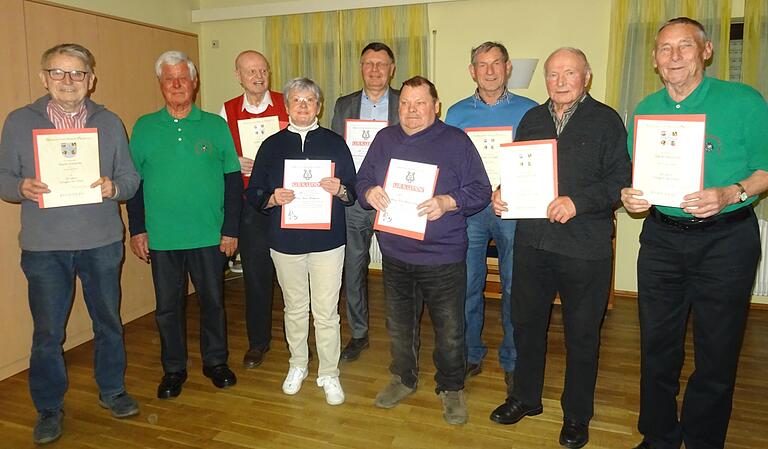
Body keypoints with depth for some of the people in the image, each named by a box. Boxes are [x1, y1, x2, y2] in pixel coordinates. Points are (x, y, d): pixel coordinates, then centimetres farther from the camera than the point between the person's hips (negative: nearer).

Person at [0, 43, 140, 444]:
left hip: (102, 243, 1)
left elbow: (130, 177, 5)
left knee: (108, 321, 14)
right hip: (44, 246, -1)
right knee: (48, 332, 9)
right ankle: (49, 408, 28)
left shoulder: (109, 122, 5)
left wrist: (114, 187, -17)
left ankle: (112, 390, 33)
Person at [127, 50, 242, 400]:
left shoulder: (216, 126, 1)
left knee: (212, 301, 11)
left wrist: (230, 229, -3)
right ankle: (173, 368, 28)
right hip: (161, 238, 1)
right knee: (168, 306, 11)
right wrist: (137, 230, 2)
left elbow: (233, 180, 1)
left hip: (209, 236, -1)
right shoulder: (144, 128, 5)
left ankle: (215, 361, 29)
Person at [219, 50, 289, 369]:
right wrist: (235, 163, -10)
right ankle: (258, 341, 25)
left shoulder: (286, 104, 2)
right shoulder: (228, 110, 6)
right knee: (255, 274, 8)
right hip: (249, 202, 1)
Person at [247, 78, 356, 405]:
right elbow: (253, 194, 5)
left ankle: (329, 373, 19)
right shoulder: (272, 145, 6)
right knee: (294, 308, 16)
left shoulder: (335, 143, 4)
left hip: (327, 240, -1)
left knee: (326, 312, 2)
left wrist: (340, 190, -18)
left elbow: (353, 192, 5)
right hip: (285, 240, 2)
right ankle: (297, 365, 35)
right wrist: (273, 198, -16)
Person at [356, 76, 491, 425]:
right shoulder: (384, 139, 7)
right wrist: (369, 193, -12)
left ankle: (451, 388, 31)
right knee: (399, 324, 20)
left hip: (442, 256, -3)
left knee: (449, 330, 8)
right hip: (395, 254, 4)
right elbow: (362, 180, 11)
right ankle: (403, 378, 42)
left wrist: (447, 202, -24)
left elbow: (481, 190, -7)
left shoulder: (456, 141, -5)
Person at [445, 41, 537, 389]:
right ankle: (470, 354, 24)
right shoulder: (456, 113, 9)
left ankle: (512, 360, 21)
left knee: (515, 287, 5)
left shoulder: (530, 111, 5)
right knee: (467, 284, 6)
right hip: (468, 208, 1)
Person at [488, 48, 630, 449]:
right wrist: (501, 194, -2)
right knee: (526, 322, 15)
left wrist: (578, 201, -22)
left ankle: (577, 414, 29)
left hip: (585, 248, -4)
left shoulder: (606, 120, -1)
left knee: (581, 333, 9)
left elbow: (620, 179, -9)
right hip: (531, 241, 4)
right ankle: (525, 396, 36)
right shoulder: (531, 119, 12)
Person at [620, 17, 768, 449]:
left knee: (717, 352, 7)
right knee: (657, 345, 10)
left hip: (726, 239, -3)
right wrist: (630, 195, -8)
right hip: (661, 237, 3)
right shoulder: (645, 111, 7)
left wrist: (731, 194, -23)